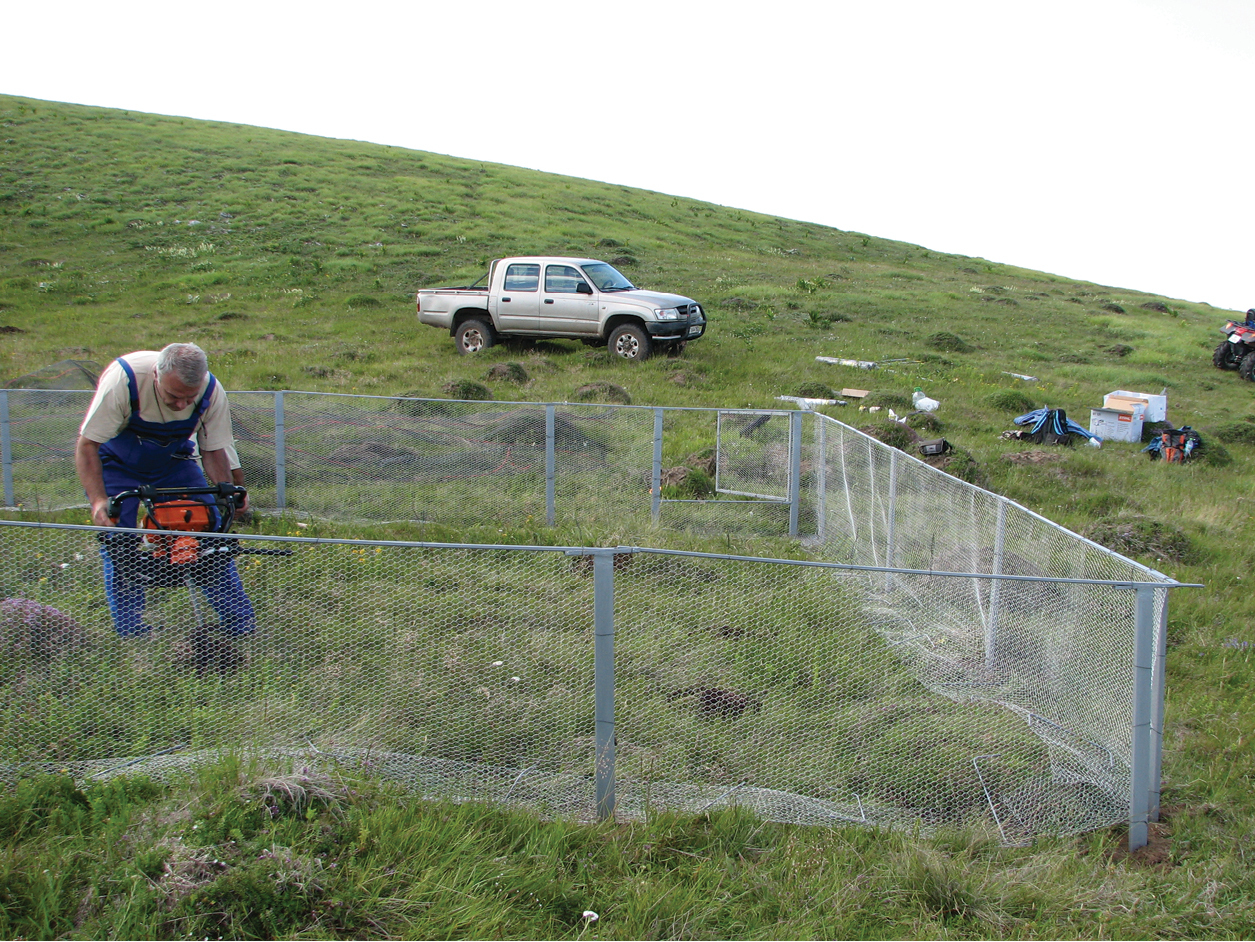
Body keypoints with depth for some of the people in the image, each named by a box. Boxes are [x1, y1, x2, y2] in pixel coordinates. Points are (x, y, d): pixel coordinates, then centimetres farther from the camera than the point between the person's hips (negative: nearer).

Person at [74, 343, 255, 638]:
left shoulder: (212, 392, -26)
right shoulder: (122, 379, -37)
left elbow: (213, 450, -11)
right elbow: (87, 446, -29)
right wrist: (98, 501, -39)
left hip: (173, 461, 2)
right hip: (117, 465, -2)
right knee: (117, 546, -12)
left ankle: (241, 625, 3)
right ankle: (131, 633, -1)